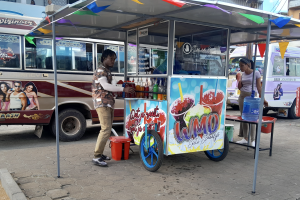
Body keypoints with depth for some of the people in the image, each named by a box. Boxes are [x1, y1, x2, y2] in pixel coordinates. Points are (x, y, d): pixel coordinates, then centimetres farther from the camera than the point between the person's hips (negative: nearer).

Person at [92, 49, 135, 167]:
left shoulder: (107, 71, 21)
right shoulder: (100, 71, -9)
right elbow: (105, 86, -24)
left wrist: (121, 91, 12)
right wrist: (123, 89, -27)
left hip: (109, 104, 10)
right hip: (102, 104, -10)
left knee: (107, 129, 10)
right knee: (106, 130, -14)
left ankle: (100, 153, 19)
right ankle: (96, 157, -9)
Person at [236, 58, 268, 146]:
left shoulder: (256, 73, -4)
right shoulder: (243, 74, 11)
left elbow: (259, 87, -5)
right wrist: (239, 81, -2)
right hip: (242, 96, 6)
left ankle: (253, 140, 2)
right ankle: (245, 138, 14)